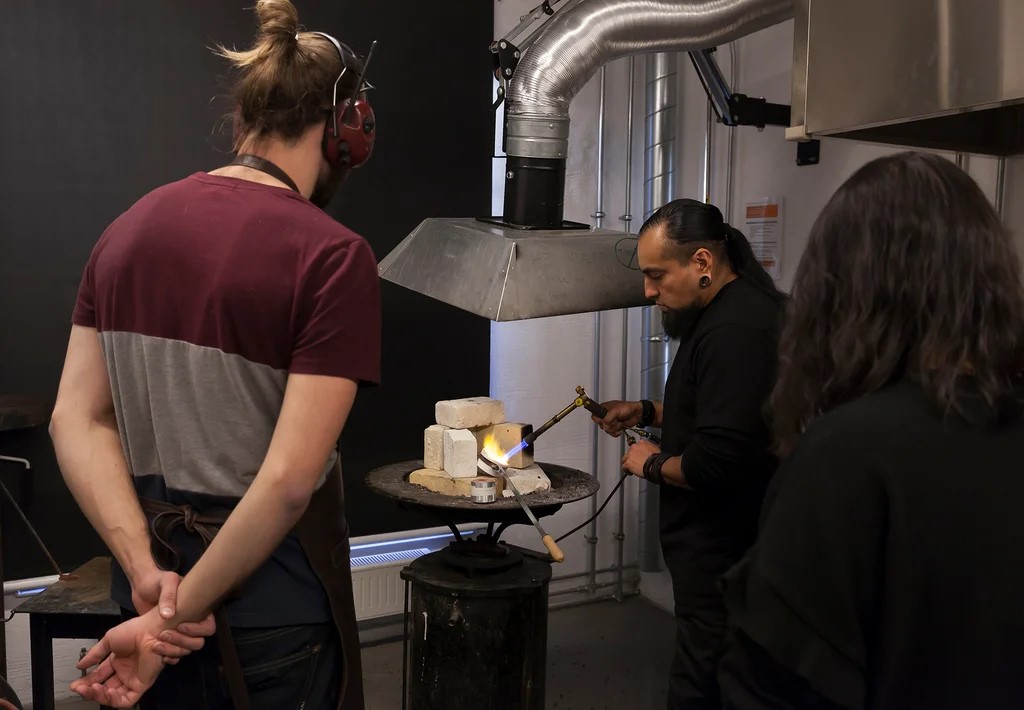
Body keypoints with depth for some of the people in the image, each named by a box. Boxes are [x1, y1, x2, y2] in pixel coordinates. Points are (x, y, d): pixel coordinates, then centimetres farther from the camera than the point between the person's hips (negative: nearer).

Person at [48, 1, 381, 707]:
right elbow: (289, 478, -23)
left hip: (152, 569, 6)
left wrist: (148, 571, -8)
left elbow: (77, 421, -3)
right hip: (269, 592, -5)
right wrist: (177, 618, -13)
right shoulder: (333, 255, -19)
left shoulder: (130, 226, 0)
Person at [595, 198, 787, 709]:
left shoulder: (737, 331, -24)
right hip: (717, 544, 11)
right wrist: (646, 413, 12)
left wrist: (652, 465, -10)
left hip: (723, 553, -11)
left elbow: (714, 464, -29)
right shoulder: (727, 312, 10)